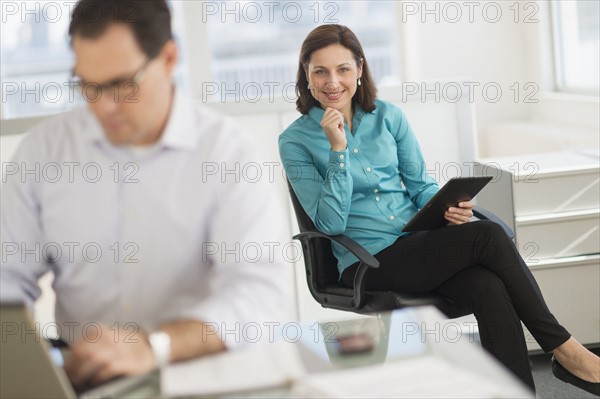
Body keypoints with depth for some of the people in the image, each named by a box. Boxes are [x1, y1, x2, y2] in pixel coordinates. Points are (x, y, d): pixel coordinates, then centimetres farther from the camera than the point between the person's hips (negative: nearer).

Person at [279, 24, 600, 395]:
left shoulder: (388, 117, 9)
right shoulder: (296, 140, -2)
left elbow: (421, 184, 13)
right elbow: (331, 222, -9)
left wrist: (445, 207, -9)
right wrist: (338, 149, -17)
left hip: (420, 243, 4)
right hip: (368, 262, -4)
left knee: (490, 289, -29)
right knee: (487, 236, -25)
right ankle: (562, 346, -13)